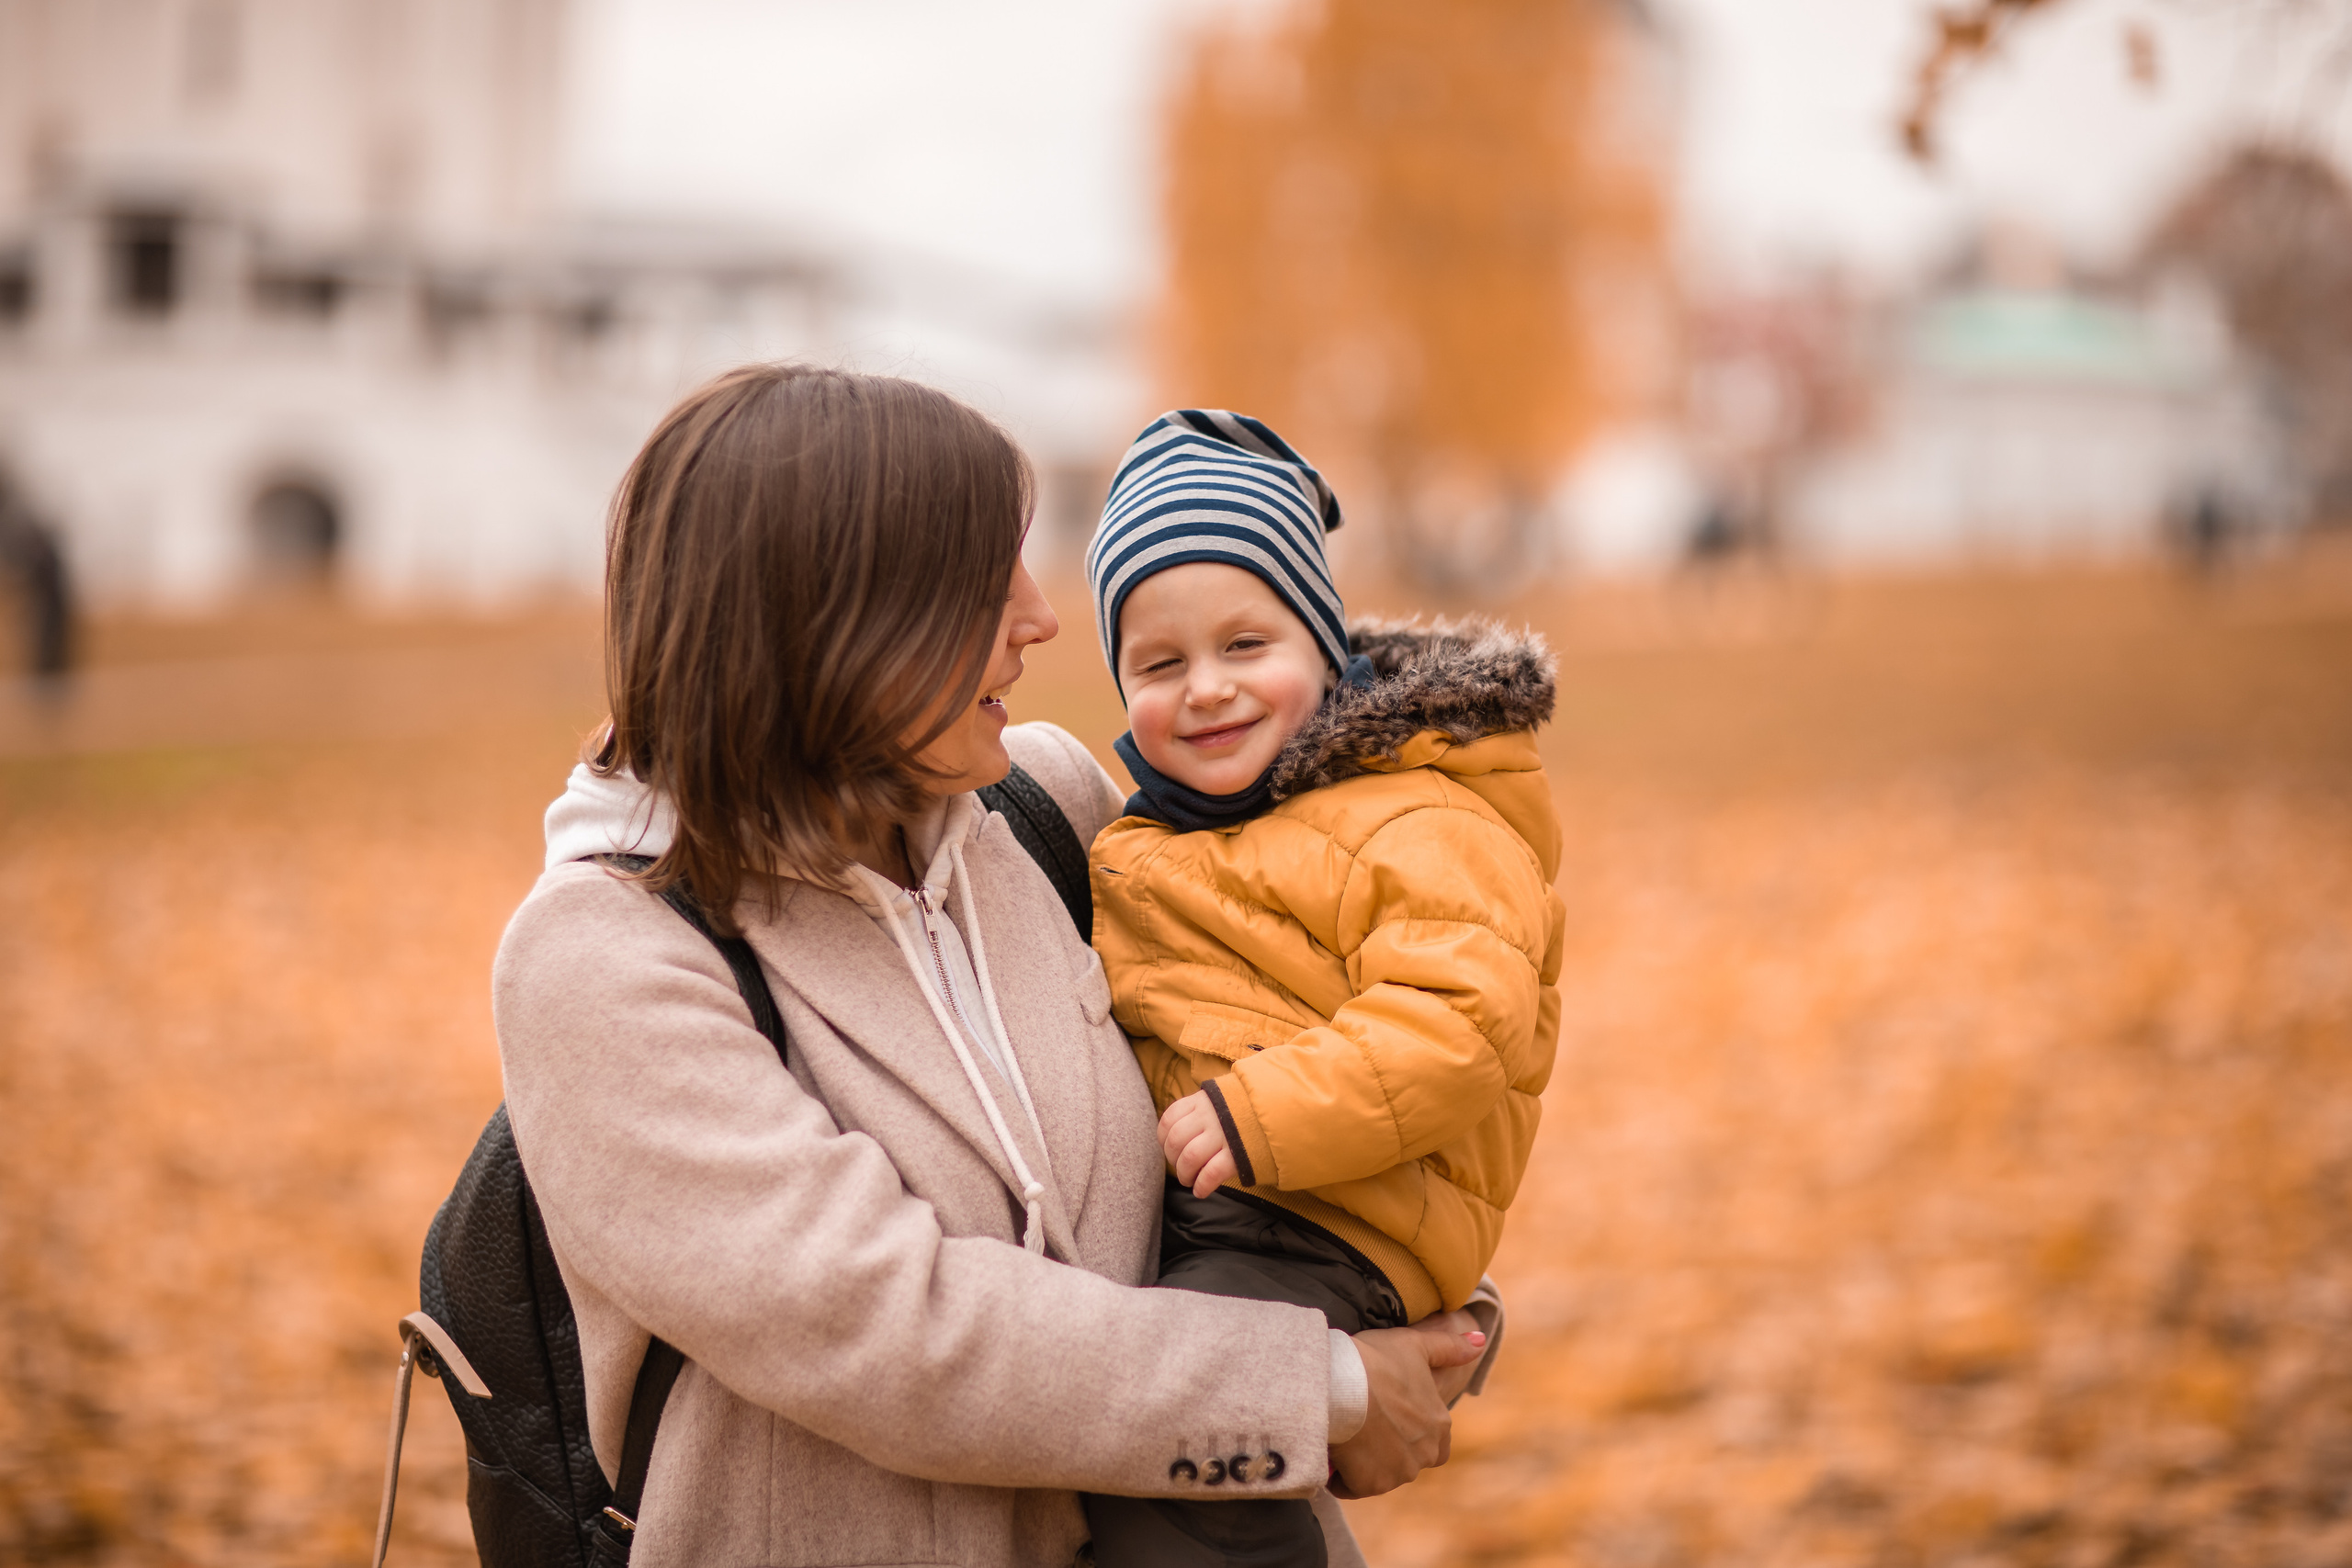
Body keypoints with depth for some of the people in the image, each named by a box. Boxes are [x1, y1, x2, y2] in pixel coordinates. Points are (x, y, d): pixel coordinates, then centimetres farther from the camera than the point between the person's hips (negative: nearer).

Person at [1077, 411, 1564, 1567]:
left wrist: (1261, 1117, -26)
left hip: (1324, 1228, -9)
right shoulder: (1145, 839, 21)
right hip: (1150, 1206, 9)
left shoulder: (1421, 830, -6)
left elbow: (1460, 1019, -20)